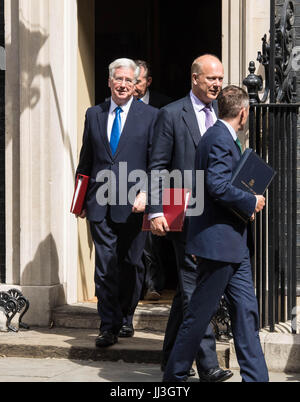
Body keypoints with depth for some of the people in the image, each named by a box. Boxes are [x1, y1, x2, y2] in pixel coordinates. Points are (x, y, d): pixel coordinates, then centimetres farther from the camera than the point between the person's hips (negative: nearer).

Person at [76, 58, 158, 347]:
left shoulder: (150, 116, 2)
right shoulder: (94, 114, 12)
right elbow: (85, 160, 16)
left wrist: (145, 193, -13)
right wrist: (81, 198, 12)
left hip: (133, 203, -2)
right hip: (100, 203, 2)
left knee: (131, 265, 7)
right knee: (105, 266, -2)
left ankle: (126, 319, 24)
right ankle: (109, 326, 1)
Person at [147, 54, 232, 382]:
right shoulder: (171, 115, -2)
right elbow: (157, 167, -4)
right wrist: (155, 212, -13)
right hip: (185, 213, -6)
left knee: (189, 285, 13)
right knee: (194, 284, -10)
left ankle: (171, 358, 25)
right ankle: (207, 364, -12)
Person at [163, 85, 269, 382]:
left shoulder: (224, 138, 17)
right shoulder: (220, 139, -15)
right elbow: (218, 186, -26)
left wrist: (246, 204, 11)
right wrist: (251, 202, -14)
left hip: (233, 244, 10)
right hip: (218, 240, -10)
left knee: (246, 311, 7)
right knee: (199, 313, 0)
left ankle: (255, 377, 8)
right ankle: (174, 377, 11)